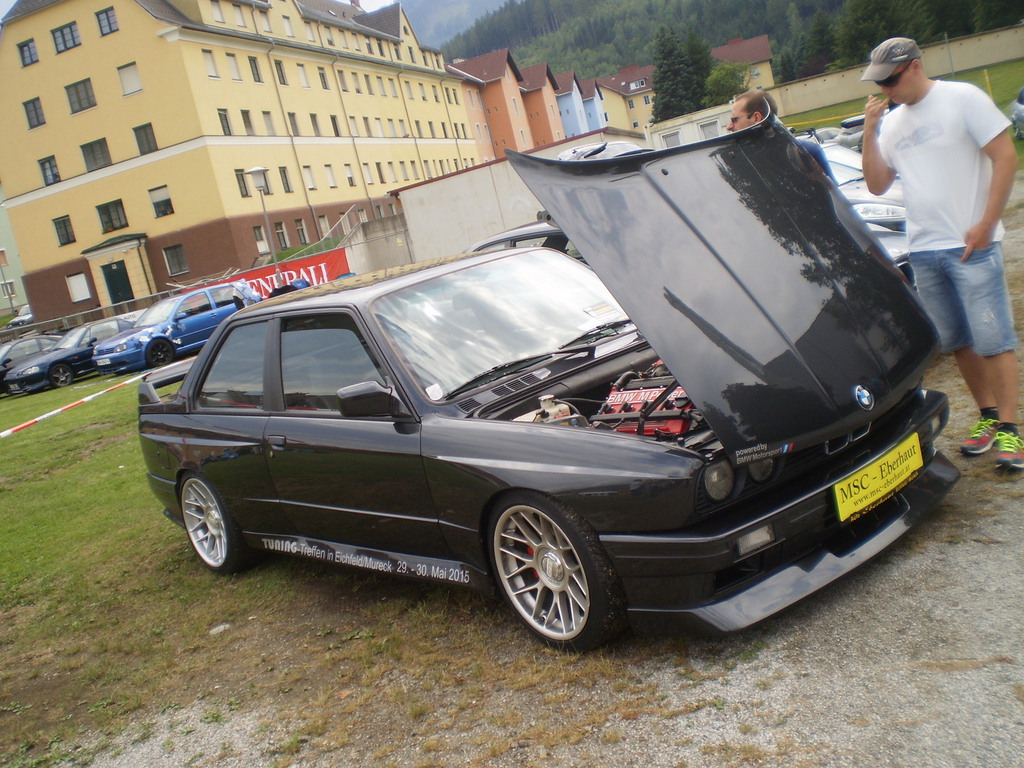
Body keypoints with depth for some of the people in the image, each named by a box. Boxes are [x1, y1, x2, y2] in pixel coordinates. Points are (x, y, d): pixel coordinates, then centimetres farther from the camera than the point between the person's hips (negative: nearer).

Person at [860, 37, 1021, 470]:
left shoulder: (962, 99, -3)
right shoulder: (892, 122, 13)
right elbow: (877, 185, 8)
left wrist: (985, 224, -14)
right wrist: (869, 131, -3)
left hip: (970, 245, -5)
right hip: (923, 250, 6)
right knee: (956, 341, 10)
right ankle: (987, 415, 24)